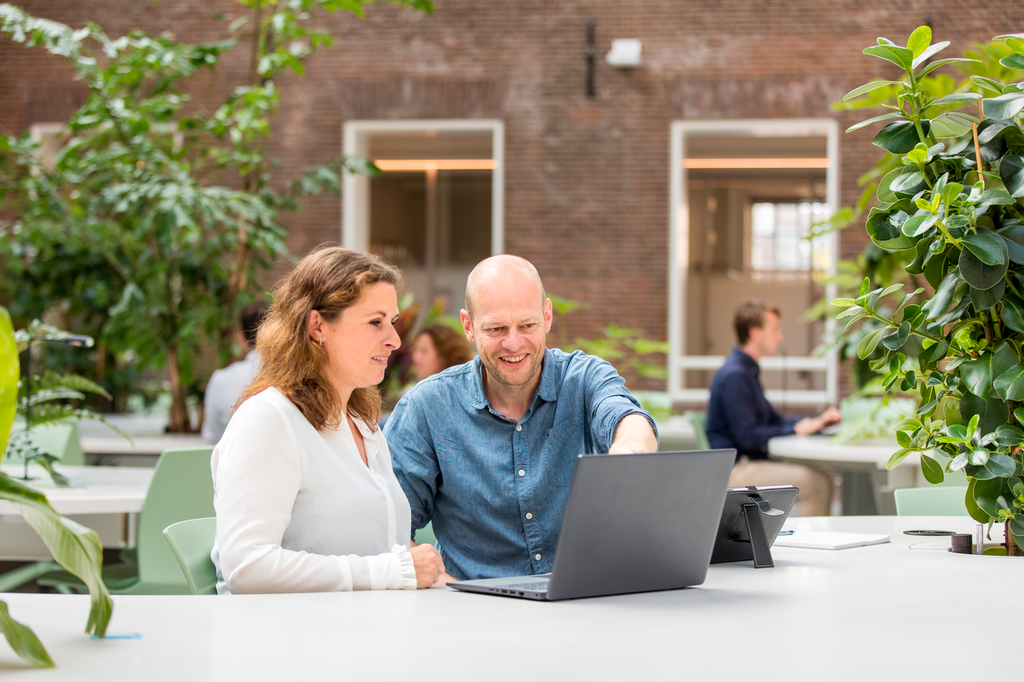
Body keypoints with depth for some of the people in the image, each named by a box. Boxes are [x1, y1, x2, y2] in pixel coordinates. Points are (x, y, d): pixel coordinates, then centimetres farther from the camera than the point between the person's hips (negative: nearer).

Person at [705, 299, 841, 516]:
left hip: (749, 464, 10)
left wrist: (818, 421, 13)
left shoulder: (748, 371, 19)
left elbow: (774, 420, 26)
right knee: (816, 483, -21)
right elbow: (747, 437, -21)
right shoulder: (733, 376, -15)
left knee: (822, 480, -1)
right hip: (733, 472, -10)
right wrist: (795, 429, -12)